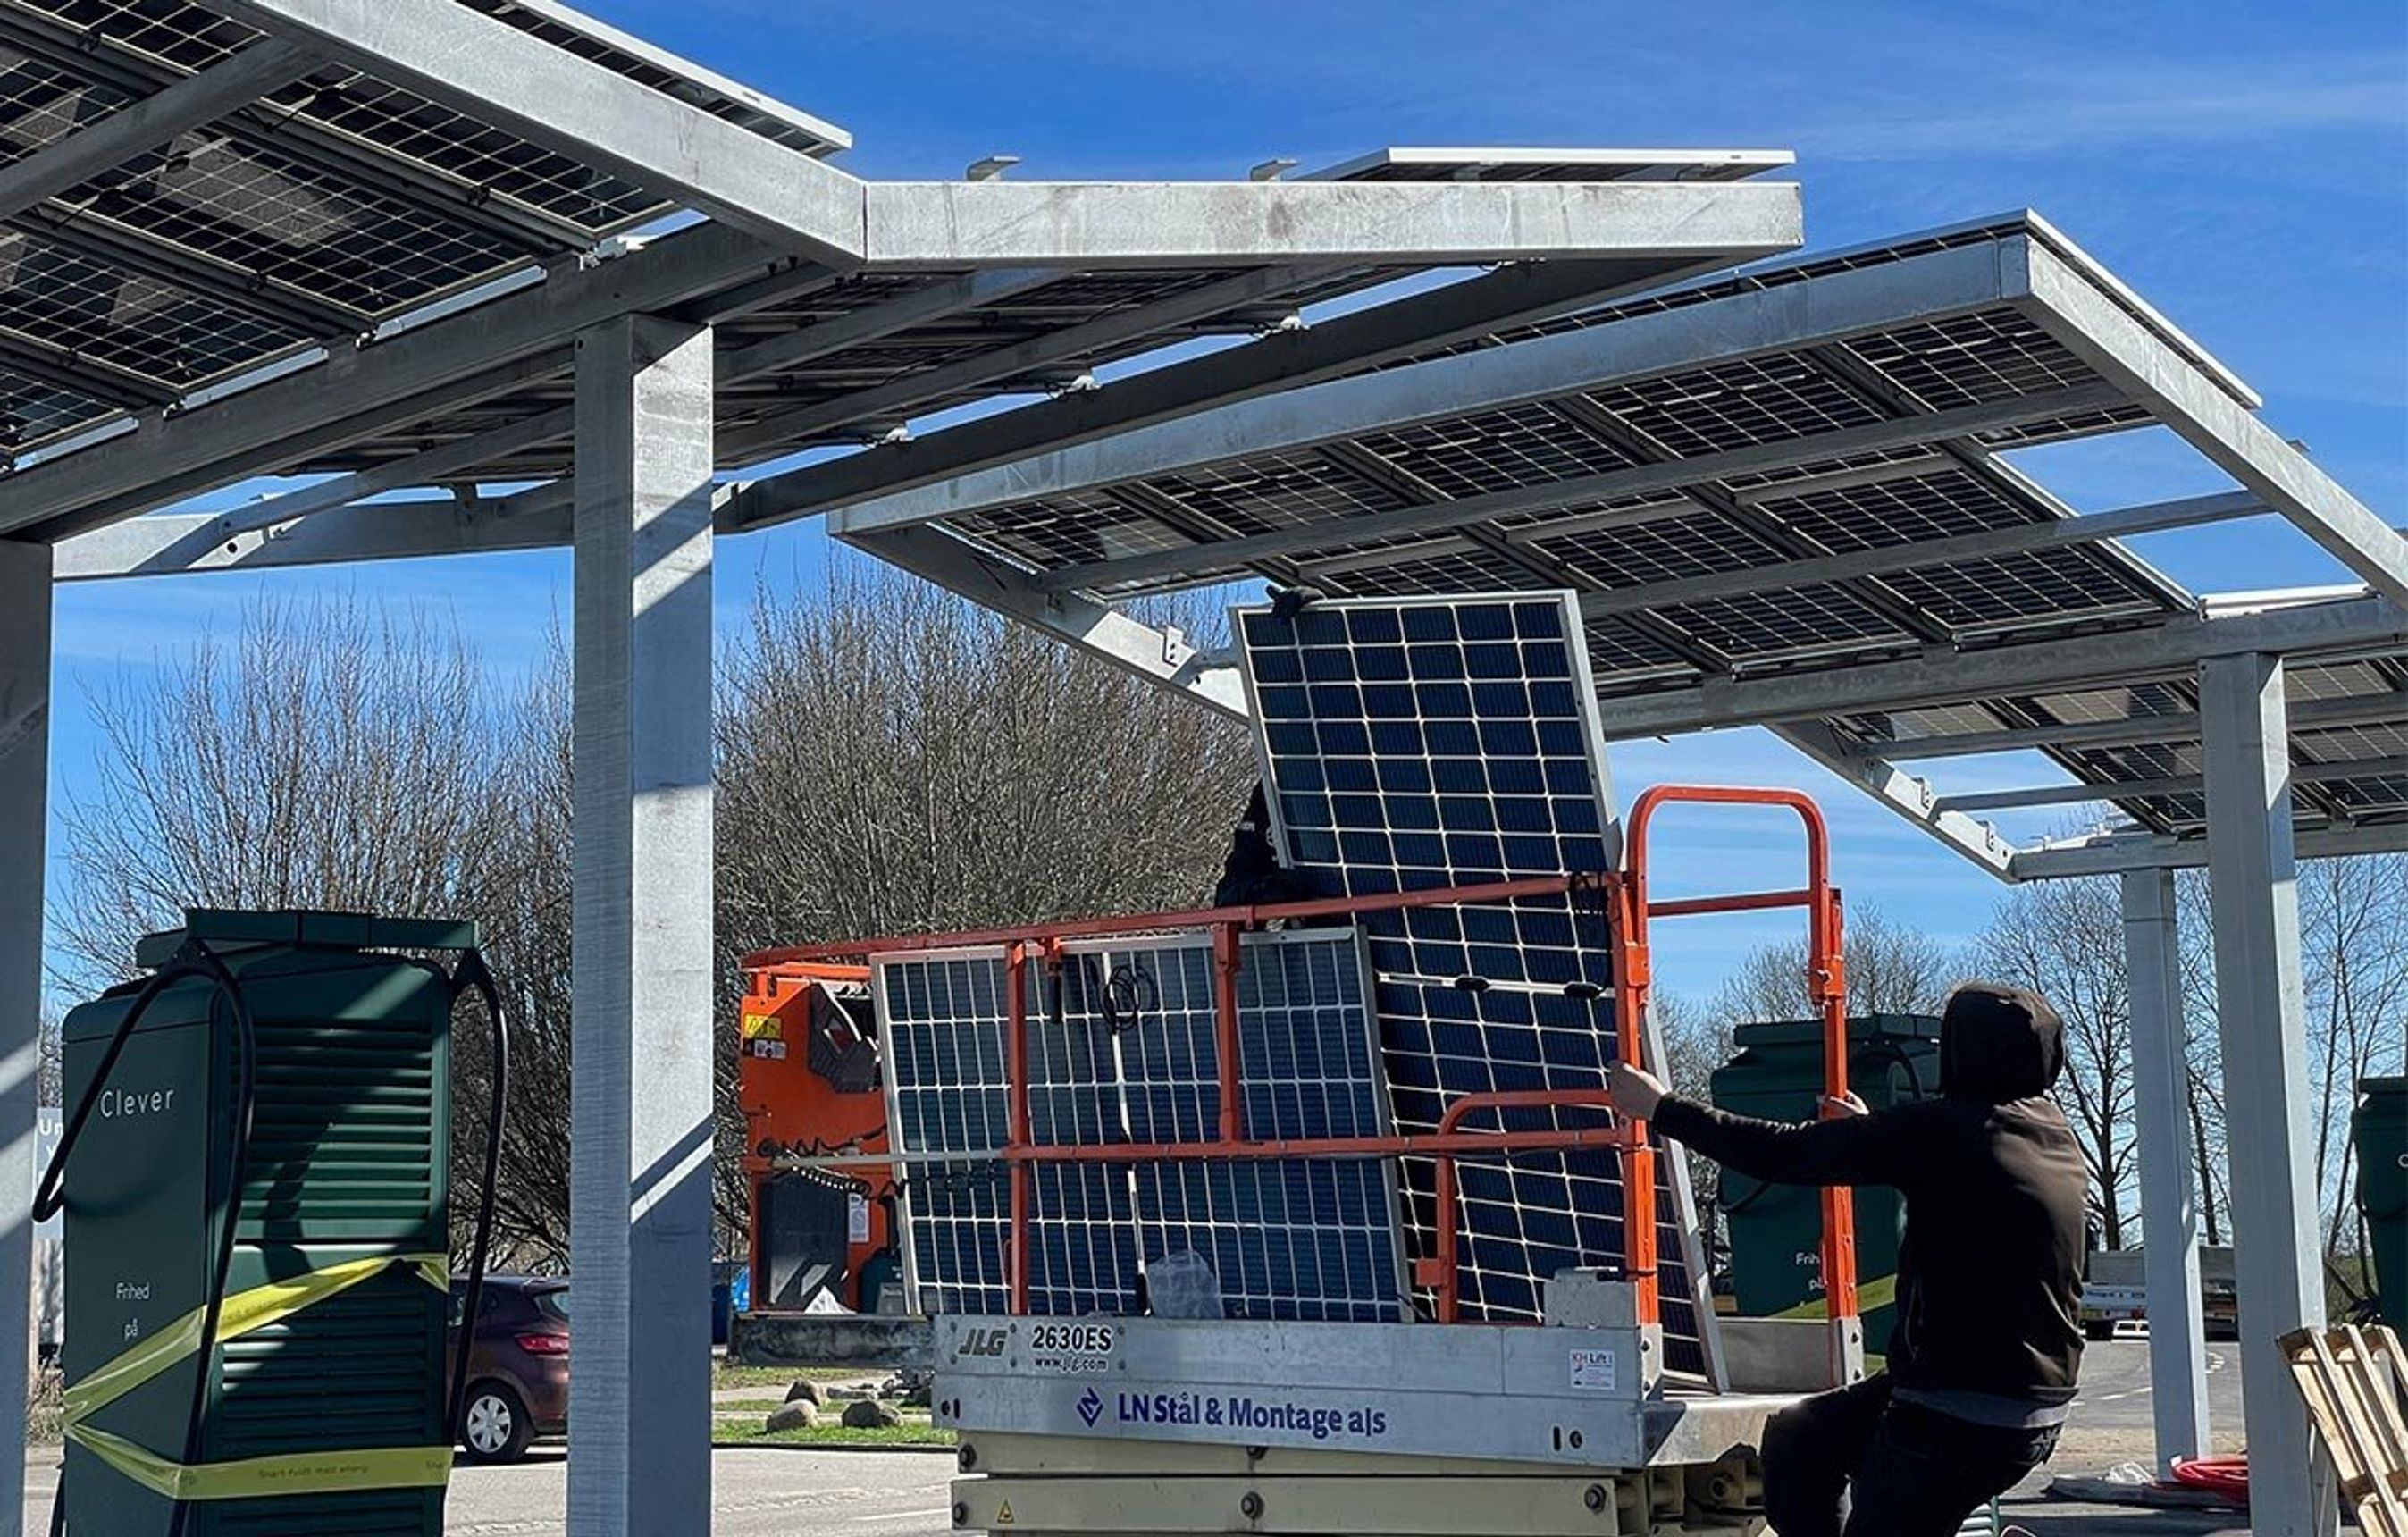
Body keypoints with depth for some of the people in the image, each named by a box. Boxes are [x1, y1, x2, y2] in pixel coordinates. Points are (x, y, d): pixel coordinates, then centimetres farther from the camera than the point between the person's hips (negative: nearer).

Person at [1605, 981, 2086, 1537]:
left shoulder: (1948, 1130, -19)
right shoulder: (2057, 1135, 6)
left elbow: (1787, 1153, -16)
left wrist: (1662, 1109, -5)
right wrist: (1873, 1133, 40)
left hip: (1958, 1421, -9)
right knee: (1795, 1439, 20)